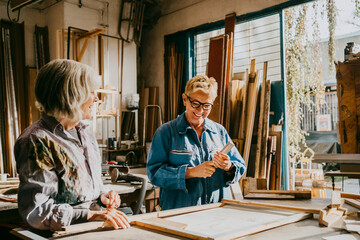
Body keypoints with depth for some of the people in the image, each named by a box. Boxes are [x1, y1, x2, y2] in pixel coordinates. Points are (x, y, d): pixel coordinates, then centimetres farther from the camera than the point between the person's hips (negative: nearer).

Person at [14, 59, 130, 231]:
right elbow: (35, 212, -18)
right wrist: (92, 215, -24)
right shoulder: (37, 141, -13)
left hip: (98, 223, 7)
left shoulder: (84, 132, 14)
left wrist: (103, 195, 3)